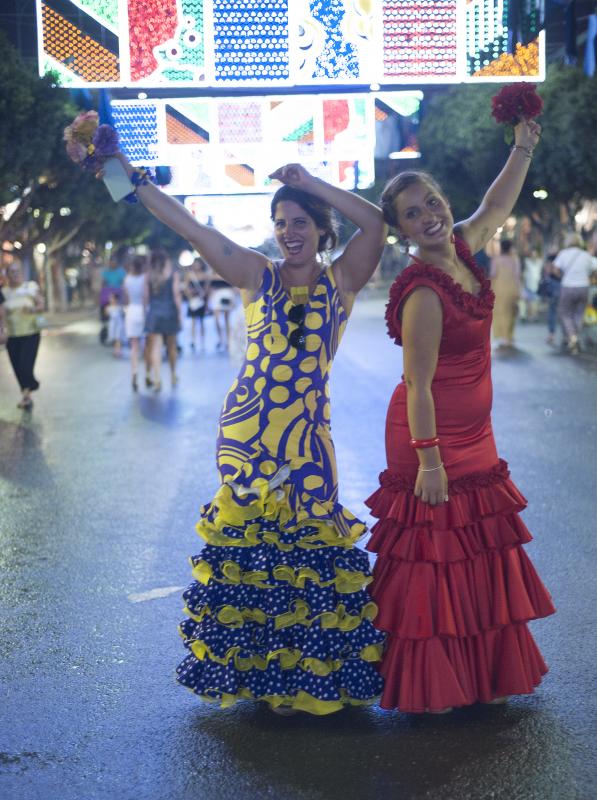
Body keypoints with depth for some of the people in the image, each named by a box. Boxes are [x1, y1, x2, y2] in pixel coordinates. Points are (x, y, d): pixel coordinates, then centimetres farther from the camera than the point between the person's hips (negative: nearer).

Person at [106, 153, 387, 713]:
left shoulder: (340, 281, 2)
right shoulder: (257, 277, 4)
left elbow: (375, 222, -13)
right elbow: (189, 227, 0)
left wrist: (309, 183, -12)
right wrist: (130, 177, -3)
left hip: (307, 434, -1)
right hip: (245, 428, 1)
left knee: (306, 548, 5)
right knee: (248, 544, 8)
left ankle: (301, 675, 21)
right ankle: (255, 667, 24)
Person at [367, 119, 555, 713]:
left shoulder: (460, 251, 0)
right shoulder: (423, 292, -23)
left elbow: (495, 209, 21)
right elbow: (418, 385, -23)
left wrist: (522, 149, 18)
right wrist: (429, 460, -22)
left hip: (472, 436, 9)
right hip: (435, 438, -9)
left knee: (480, 557, 16)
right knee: (435, 558, 1)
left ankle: (481, 674, 30)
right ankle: (427, 686, 15)